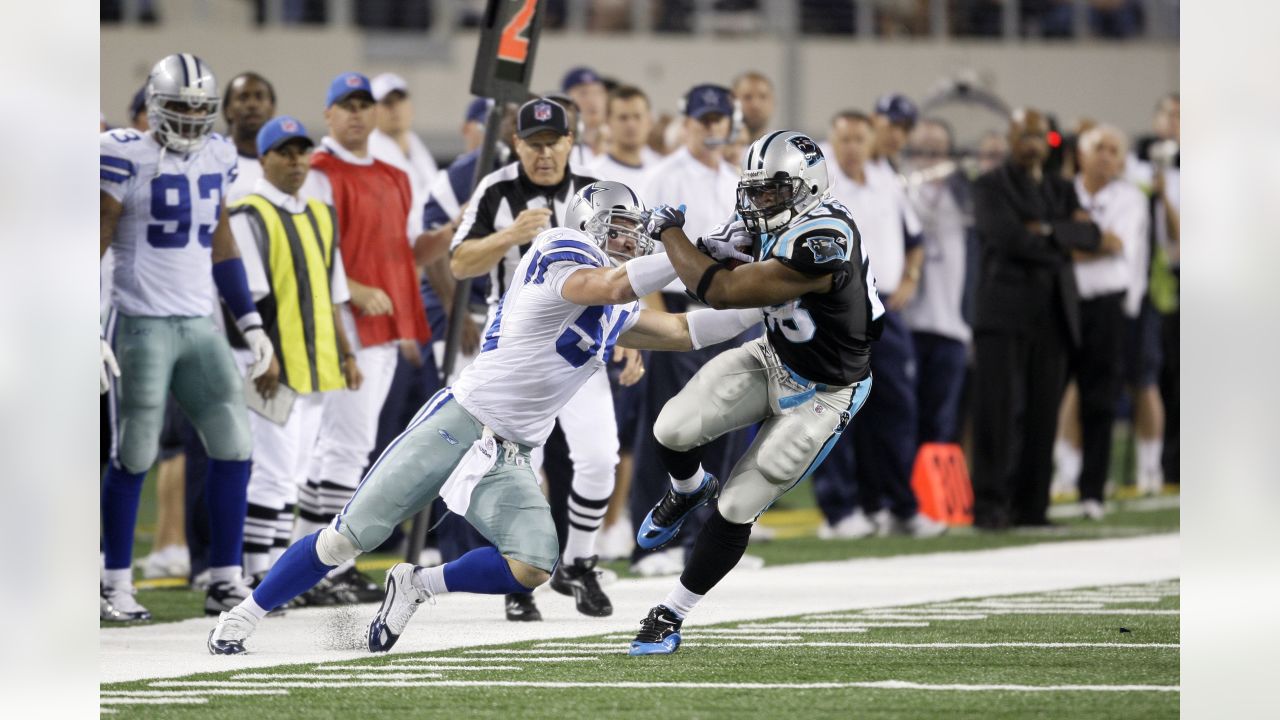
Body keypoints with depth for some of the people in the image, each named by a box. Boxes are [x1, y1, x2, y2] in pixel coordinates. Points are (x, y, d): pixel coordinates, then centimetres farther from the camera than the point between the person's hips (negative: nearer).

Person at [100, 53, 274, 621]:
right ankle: (114, 587, 10)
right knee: (132, 459, -1)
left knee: (234, 447, 0)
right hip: (141, 324, -6)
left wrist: (251, 323, 17)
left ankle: (225, 582, 6)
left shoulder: (216, 157, 9)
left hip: (199, 326, 6)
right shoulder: (126, 159, -10)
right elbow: (93, 247, -10)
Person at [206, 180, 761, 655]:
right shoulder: (562, 252, -8)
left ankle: (418, 586, 4)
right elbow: (612, 284, -26)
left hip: (506, 460, 7)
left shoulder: (615, 317, 16)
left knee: (533, 568, -17)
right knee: (351, 536, -5)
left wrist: (761, 307, 15)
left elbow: (683, 332, 24)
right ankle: (242, 617, 10)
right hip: (459, 421, -7)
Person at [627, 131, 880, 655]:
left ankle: (672, 615, 14)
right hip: (772, 358, 7)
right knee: (673, 431, -13)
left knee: (736, 510, -4)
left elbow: (720, 292, -33)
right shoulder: (786, 219, -9)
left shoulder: (818, 246, -37)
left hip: (819, 395, -7)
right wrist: (727, 245, -10)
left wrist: (670, 233, -19)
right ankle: (687, 491, 22)